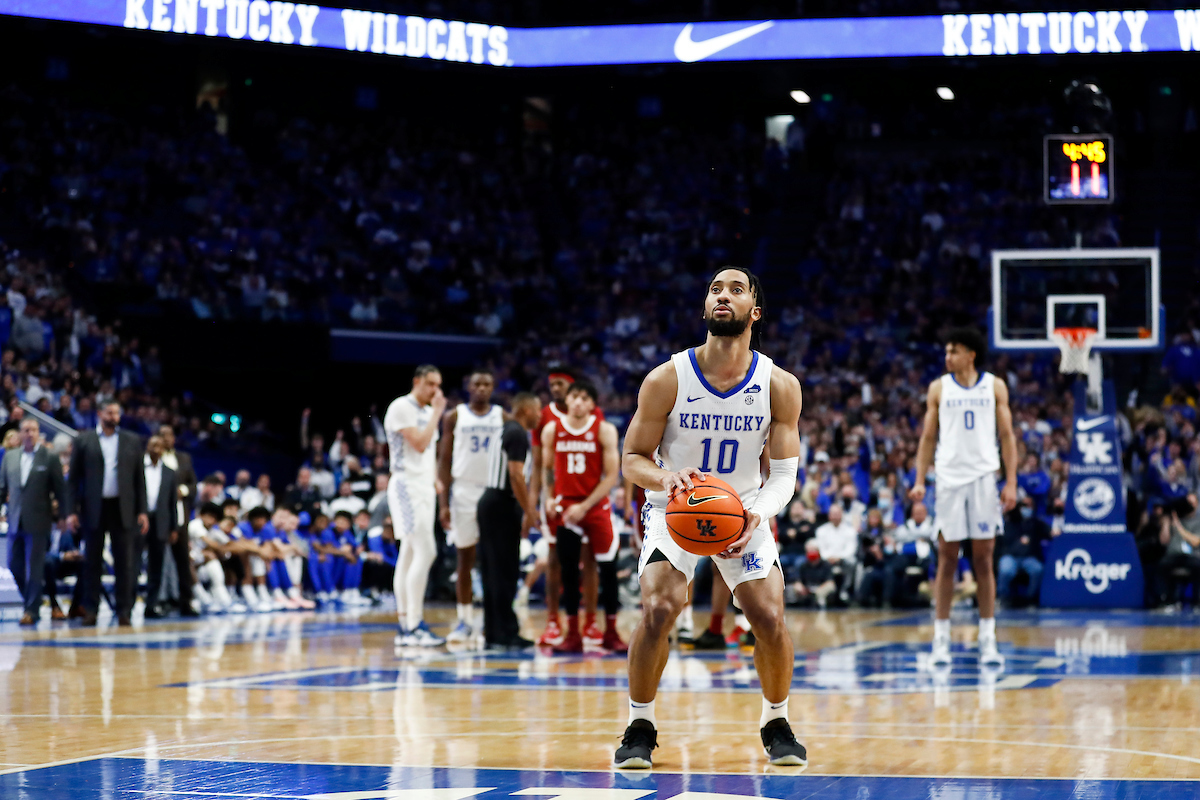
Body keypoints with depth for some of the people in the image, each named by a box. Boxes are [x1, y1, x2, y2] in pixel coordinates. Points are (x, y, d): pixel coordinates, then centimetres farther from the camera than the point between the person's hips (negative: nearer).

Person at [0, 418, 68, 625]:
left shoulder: (49, 458, -1)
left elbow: (60, 489, 1)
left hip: (37, 521, -4)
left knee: (35, 567, -3)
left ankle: (32, 609, 3)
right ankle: (32, 601, 22)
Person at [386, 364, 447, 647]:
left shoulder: (427, 412, 19)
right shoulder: (401, 407, -10)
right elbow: (420, 443, -19)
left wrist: (437, 482, 14)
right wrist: (437, 413, -11)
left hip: (424, 488, 9)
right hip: (407, 486, -9)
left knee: (410, 556, 9)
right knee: (426, 552, -17)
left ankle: (405, 628, 10)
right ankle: (414, 625, -17)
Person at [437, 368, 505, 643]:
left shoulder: (503, 417, 6)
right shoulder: (454, 417, 4)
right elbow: (444, 461, 3)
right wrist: (443, 503, -5)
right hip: (464, 491, 0)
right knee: (464, 558, 3)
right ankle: (464, 622, 9)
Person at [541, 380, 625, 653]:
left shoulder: (604, 430, -5)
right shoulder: (552, 430, 3)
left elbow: (612, 475, -8)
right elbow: (546, 469, 13)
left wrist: (585, 506, -14)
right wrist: (549, 498, -3)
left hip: (597, 507, -2)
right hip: (566, 508, 2)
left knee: (608, 569, -2)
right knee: (568, 571, 2)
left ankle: (610, 633, 8)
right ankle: (572, 635, 8)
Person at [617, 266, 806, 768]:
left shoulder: (780, 386, -13)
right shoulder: (667, 380, -17)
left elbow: (785, 473, -9)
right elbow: (633, 459, -9)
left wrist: (757, 514, -29)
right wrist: (665, 478, -32)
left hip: (743, 512, 1)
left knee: (770, 617, -15)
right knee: (658, 609, -22)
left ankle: (776, 722, 11)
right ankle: (639, 726, -3)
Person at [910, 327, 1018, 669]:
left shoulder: (995, 387, 5)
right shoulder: (939, 388, 8)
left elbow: (1007, 436, 5)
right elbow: (928, 437, 9)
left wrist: (1011, 481, -3)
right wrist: (920, 480, -1)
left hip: (984, 476, 0)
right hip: (949, 477, 0)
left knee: (984, 558, 1)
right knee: (947, 558, 1)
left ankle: (988, 639, 3)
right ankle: (941, 638, 5)